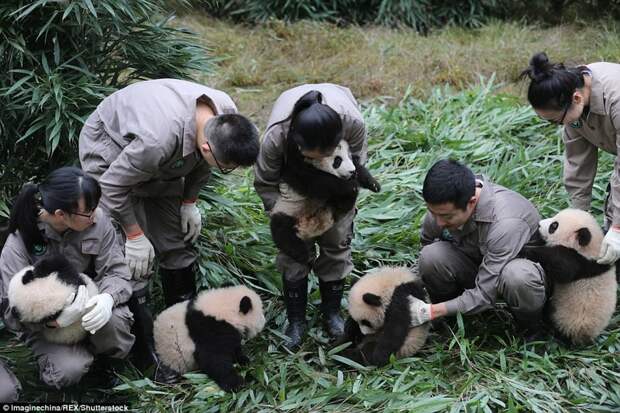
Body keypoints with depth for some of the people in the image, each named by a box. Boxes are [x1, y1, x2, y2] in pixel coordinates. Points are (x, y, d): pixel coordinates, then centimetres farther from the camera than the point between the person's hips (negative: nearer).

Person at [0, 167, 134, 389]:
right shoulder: (19, 243, -23)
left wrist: (107, 298, -37)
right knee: (69, 371, -27)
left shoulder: (97, 221, -16)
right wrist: (58, 317, -41)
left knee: (113, 319, -33)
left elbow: (117, 271, -12)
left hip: (89, 304, 2)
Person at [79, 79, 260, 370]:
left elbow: (200, 163, 1)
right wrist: (135, 236, -21)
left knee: (178, 244, 7)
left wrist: (189, 202, 1)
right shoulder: (160, 138, -45)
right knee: (133, 259, -13)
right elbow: (113, 185, -29)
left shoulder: (226, 118, -23)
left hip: (162, 161, 7)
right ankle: (147, 356, -3)